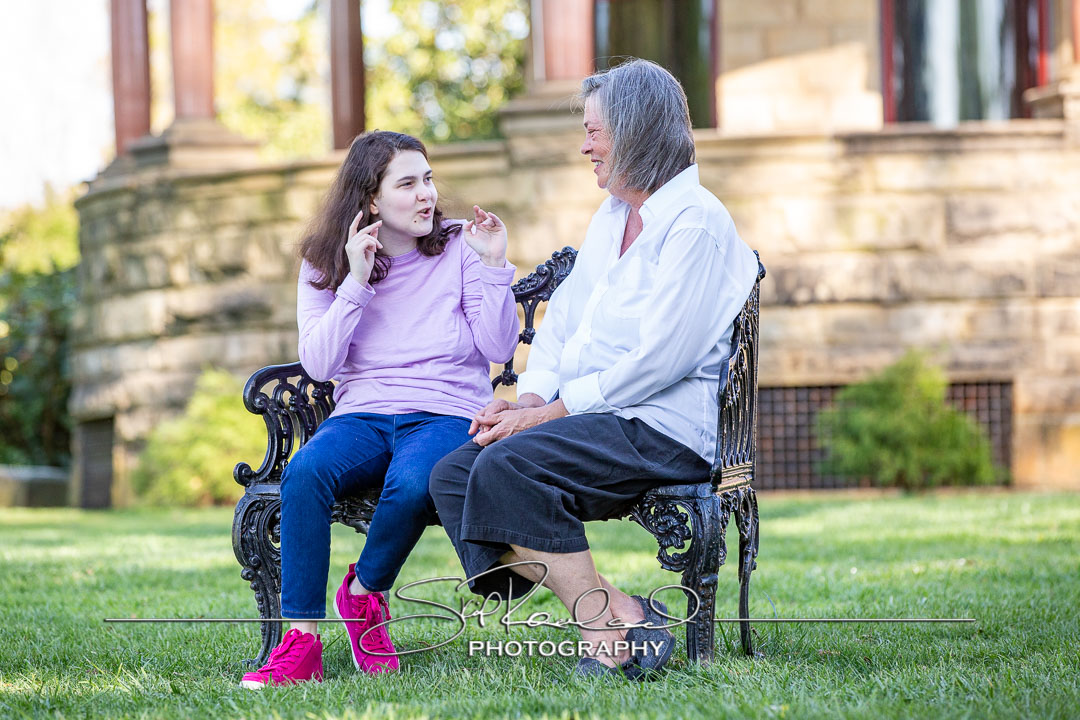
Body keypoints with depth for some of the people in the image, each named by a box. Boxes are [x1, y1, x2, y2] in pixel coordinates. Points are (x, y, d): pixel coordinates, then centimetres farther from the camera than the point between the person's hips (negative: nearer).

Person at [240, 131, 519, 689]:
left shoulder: (458, 247, 6)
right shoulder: (325, 264, 9)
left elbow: (499, 348, 1)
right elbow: (318, 363, -4)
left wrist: (494, 268, -9)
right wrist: (357, 282, -11)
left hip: (446, 413, -1)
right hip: (362, 415, 1)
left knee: (411, 482, -38)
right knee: (304, 472, -33)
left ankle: (365, 594, -8)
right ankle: (302, 640, -29)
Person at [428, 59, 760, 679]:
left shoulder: (696, 221, -9)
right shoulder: (609, 219, 21)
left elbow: (659, 359, -17)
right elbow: (561, 320, 21)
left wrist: (550, 412, -16)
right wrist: (531, 398, 1)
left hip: (662, 425, -9)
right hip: (597, 419, 9)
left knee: (505, 465, -29)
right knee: (452, 475, -10)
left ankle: (611, 634, -23)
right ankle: (627, 618, -18)